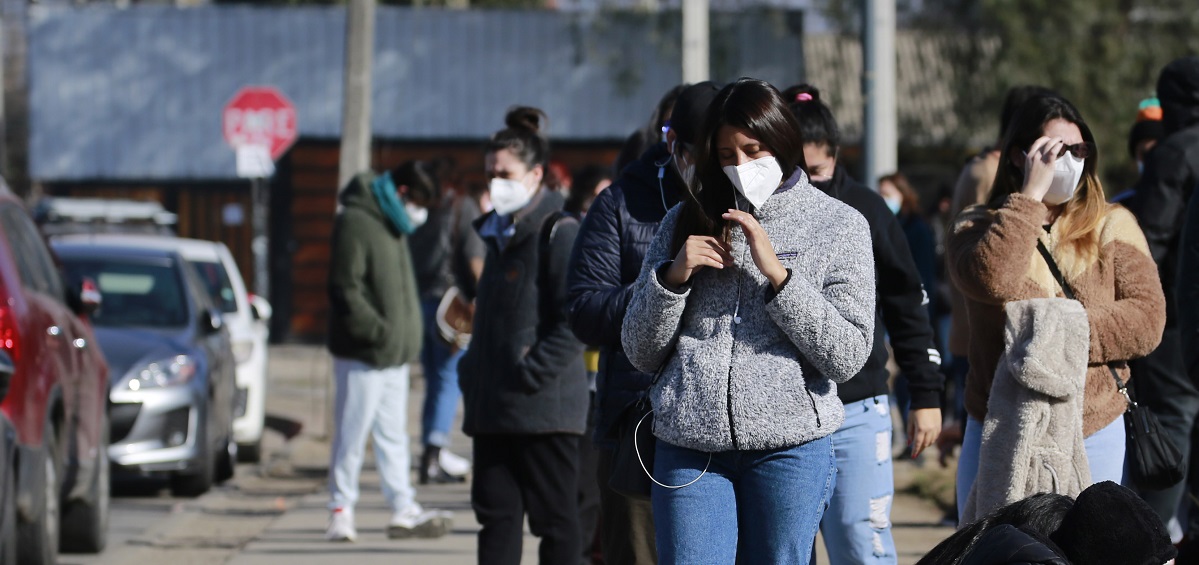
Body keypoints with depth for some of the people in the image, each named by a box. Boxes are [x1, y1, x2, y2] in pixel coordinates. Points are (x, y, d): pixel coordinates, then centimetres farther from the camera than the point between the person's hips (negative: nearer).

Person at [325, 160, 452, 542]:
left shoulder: (391, 224, 17)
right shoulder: (355, 223, -13)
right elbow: (345, 290, -19)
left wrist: (406, 339, 15)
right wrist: (378, 331, -22)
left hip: (394, 354, 9)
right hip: (362, 352, -9)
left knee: (393, 433, 10)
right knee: (352, 434, -4)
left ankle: (404, 509, 12)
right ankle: (341, 511, 1)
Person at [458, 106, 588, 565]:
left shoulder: (559, 234, -9)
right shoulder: (498, 234, 17)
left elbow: (576, 321, -16)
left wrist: (530, 375, -18)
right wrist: (472, 372, 13)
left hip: (543, 407, -8)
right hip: (492, 407, 8)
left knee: (555, 522, -1)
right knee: (497, 515, 7)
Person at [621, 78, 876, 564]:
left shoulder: (839, 226, 6)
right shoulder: (687, 222, 12)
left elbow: (847, 357, -4)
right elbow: (641, 353, 12)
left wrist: (777, 274, -11)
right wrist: (672, 276, -5)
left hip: (789, 446, -2)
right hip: (689, 446, 2)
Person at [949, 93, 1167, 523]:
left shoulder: (1112, 226, 5)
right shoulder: (977, 228, 3)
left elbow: (1148, 319, -5)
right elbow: (990, 279, -20)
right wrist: (1031, 193, -15)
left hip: (1094, 436, 1)